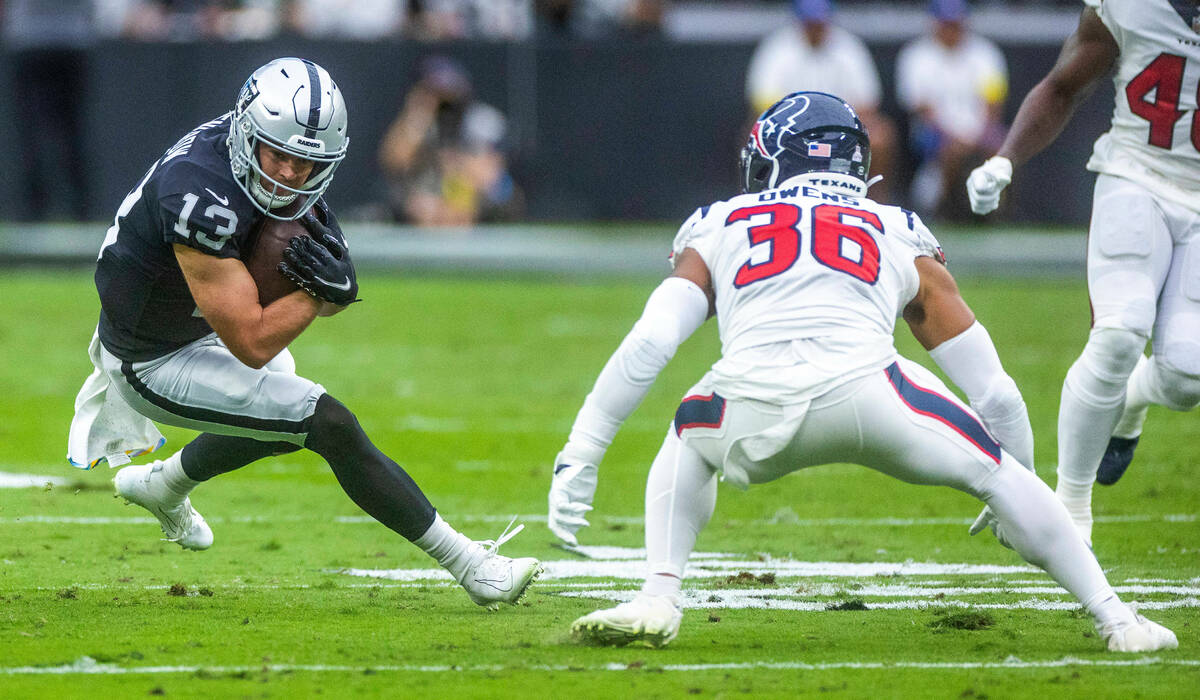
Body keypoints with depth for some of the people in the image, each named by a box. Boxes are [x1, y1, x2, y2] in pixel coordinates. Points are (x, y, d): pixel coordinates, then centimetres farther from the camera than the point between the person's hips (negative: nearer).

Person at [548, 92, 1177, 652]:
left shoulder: (719, 230, 28)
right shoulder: (901, 239, 30)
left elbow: (649, 342, 12)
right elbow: (993, 391, 30)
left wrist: (579, 458, 14)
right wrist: (1016, 490, 45)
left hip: (754, 413, 1)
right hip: (866, 393, -1)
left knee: (690, 443, 35)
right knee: (995, 471, 23)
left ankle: (658, 599, 19)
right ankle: (1115, 621, 21)